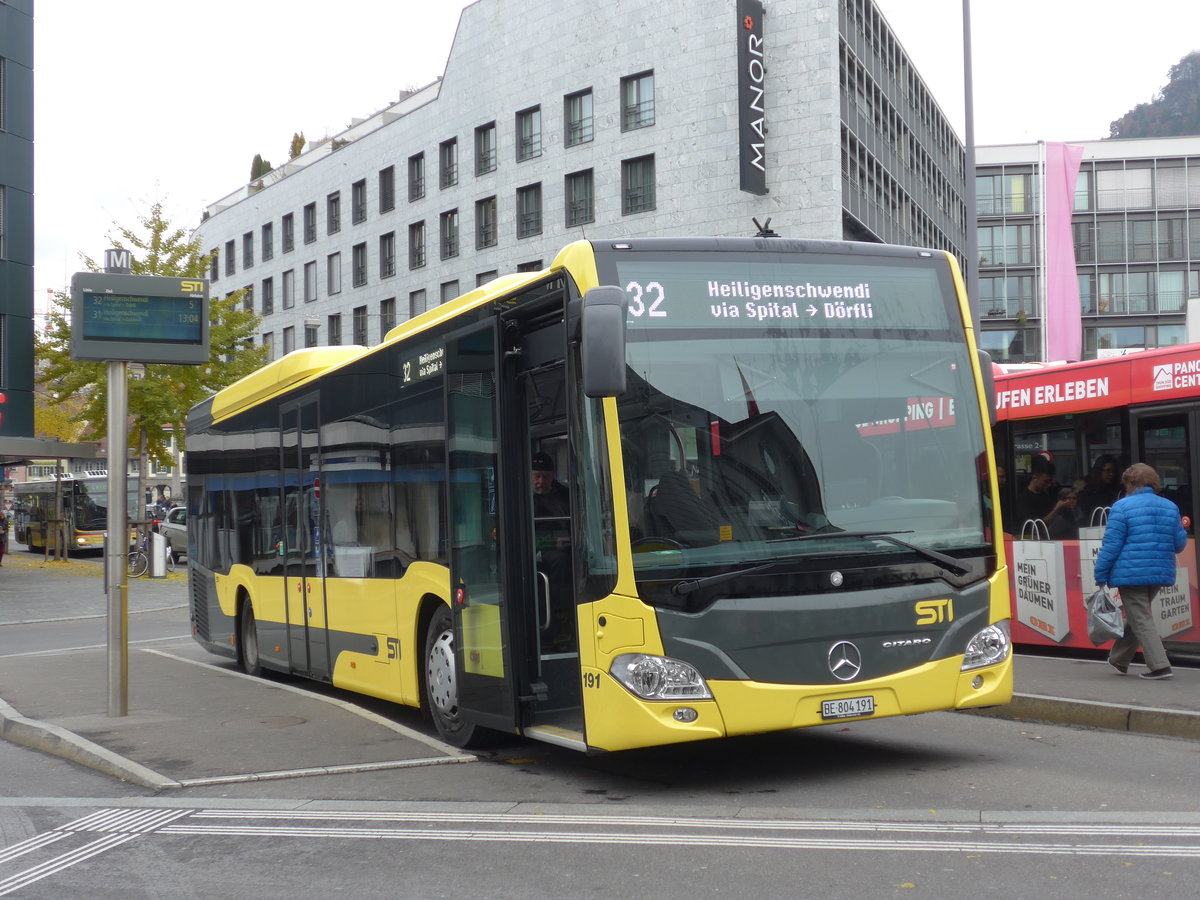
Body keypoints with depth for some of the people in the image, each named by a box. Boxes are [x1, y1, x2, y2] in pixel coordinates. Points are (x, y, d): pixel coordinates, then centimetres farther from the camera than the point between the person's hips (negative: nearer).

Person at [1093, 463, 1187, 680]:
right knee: (1137, 616, 19)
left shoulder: (1122, 507, -8)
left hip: (1131, 574, -6)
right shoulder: (1170, 507, 8)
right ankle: (1120, 660, 30)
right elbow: (1179, 543, 9)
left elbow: (1111, 544, -10)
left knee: (1140, 620, -3)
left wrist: (1101, 574, -4)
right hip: (1160, 573, 6)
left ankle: (1160, 665, -11)